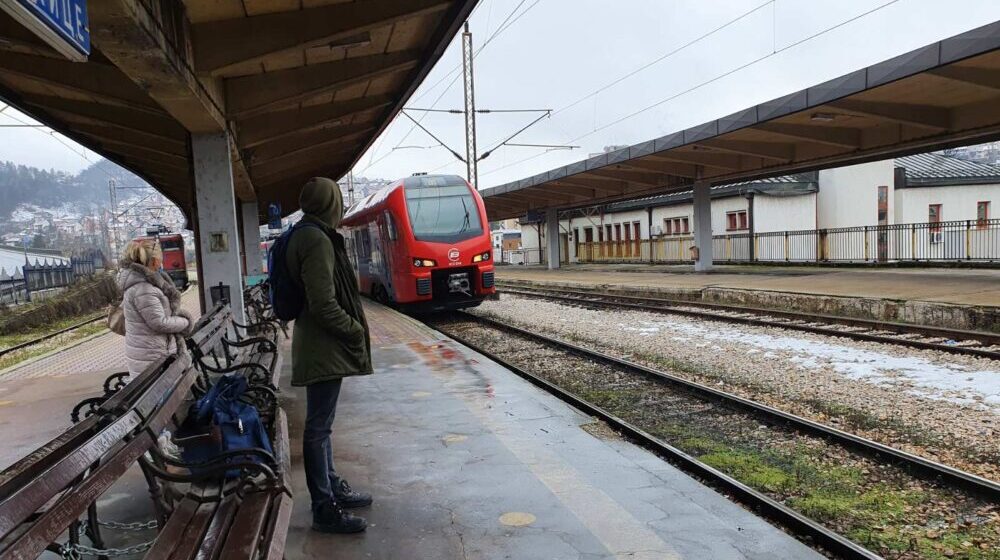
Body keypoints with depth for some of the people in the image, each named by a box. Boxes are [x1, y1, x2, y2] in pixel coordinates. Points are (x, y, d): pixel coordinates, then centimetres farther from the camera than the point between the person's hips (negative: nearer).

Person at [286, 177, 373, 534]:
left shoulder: (306, 235, 13)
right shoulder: (318, 240, -18)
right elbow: (324, 305, -24)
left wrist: (351, 328, 18)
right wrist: (356, 329, -10)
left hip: (321, 343, 10)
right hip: (324, 347, -10)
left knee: (321, 423, 18)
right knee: (319, 427, -3)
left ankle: (332, 487, 32)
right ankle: (324, 510, 7)